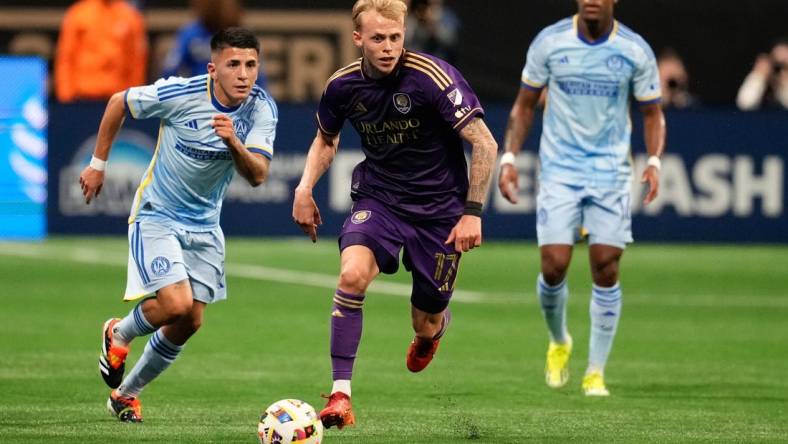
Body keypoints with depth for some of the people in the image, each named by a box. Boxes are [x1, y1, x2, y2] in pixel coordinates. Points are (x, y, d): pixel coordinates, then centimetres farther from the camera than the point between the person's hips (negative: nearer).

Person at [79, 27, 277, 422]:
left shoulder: (261, 109, -13)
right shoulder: (180, 94, -22)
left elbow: (257, 175, -22)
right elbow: (119, 102, -5)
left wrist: (233, 142, -42)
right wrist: (97, 164, 2)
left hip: (204, 225, 5)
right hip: (156, 215, -5)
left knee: (189, 323, 6)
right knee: (176, 304, -22)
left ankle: (126, 393, 28)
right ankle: (118, 336, 12)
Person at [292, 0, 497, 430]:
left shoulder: (432, 77, -21)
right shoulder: (343, 86, -7)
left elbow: (485, 145, -17)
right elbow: (326, 139, 16)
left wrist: (472, 212, -19)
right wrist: (304, 188, 2)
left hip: (438, 208, -2)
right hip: (378, 198, 2)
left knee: (426, 324, 6)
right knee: (352, 274, -28)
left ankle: (436, 323, 48)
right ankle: (340, 394, -22)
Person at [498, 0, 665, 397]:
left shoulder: (635, 51, -3)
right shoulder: (549, 42, -3)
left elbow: (652, 113, 7)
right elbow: (524, 104, 9)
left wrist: (654, 161, -9)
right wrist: (509, 157, 0)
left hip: (611, 172, 0)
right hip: (558, 170, 0)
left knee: (606, 268, -6)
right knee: (554, 264, -9)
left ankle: (596, 372, 5)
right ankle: (558, 342, 22)